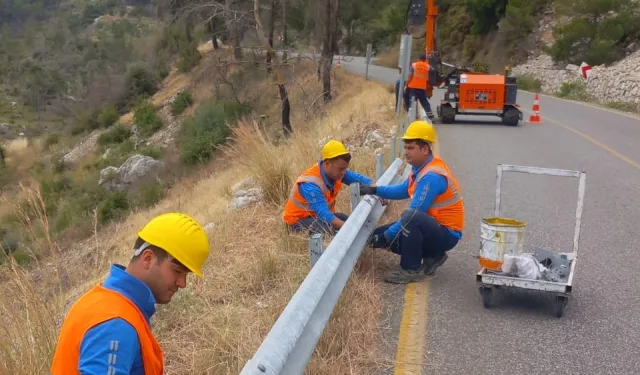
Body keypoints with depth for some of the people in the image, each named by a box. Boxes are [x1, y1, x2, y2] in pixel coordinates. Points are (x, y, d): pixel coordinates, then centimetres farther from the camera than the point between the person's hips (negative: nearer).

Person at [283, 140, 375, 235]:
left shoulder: (335, 171, -12)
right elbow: (324, 214, -42)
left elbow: (358, 178, -4)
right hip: (298, 219, -8)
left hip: (317, 215, 8)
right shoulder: (311, 185, -34)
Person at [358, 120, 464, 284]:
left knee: (410, 217, -38)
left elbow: (414, 213, -26)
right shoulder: (421, 167, 4)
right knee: (379, 235, 6)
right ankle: (432, 257, 12)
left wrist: (387, 235, -21)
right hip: (433, 226, 10)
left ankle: (412, 270, -17)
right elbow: (404, 190, 21)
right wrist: (375, 190, 9)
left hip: (446, 234, -10)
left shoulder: (432, 176, -26)